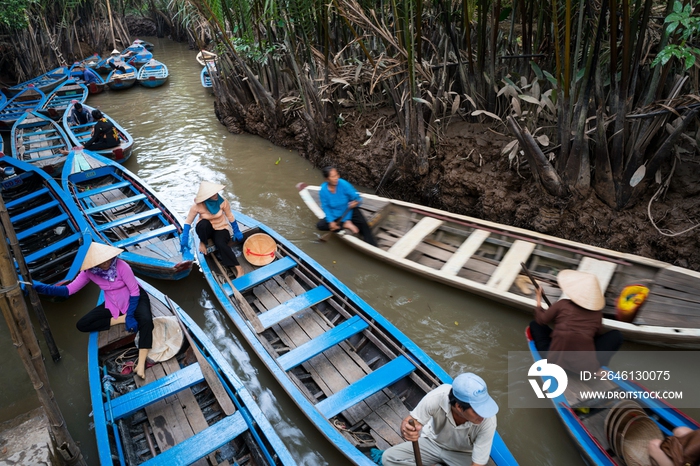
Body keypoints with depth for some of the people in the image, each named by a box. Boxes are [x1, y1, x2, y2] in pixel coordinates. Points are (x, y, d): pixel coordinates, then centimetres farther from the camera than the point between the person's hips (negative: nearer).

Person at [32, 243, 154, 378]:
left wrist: (130, 315, -24)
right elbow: (69, 290, -13)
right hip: (113, 305, 5)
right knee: (82, 325, -10)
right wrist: (42, 287, -27)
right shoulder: (89, 272, -14)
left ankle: (141, 363, -35)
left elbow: (135, 291, -20)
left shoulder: (121, 266, -26)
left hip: (135, 299, -5)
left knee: (145, 320, -37)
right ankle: (119, 319, -9)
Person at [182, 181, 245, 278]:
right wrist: (184, 239, -19)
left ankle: (238, 268, -23)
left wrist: (236, 231, -3)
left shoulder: (222, 201, -21)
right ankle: (202, 243, -7)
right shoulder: (197, 206, -23)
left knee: (221, 244, -31)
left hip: (221, 227, 0)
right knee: (203, 224, -37)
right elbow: (188, 222, -14)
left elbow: (230, 217, -7)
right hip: (206, 229, 0)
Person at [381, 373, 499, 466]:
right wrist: (406, 429, -48)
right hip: (433, 442, 1)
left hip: (463, 454, -1)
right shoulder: (436, 397, -34)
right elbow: (411, 420, -23)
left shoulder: (488, 420, -33)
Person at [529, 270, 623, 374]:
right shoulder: (597, 315, 2)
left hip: (555, 361, 0)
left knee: (535, 324, 20)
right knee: (616, 335, 17)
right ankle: (597, 367, 7)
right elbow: (598, 335, 18)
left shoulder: (562, 305, -3)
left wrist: (539, 302, 25)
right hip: (586, 367, 0)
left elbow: (542, 319, 9)